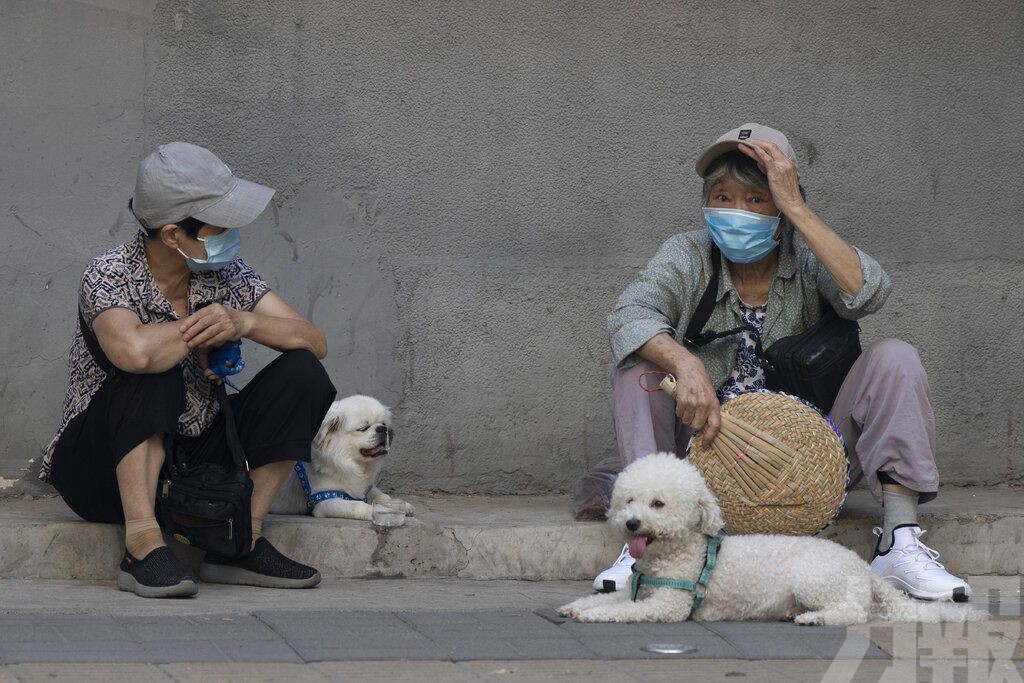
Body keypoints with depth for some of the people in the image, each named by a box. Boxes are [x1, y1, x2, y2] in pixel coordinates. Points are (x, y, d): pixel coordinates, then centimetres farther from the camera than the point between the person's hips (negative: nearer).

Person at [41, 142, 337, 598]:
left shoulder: (227, 274, -1)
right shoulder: (110, 275, -18)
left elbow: (314, 342, -7)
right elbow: (134, 352, -41)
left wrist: (242, 322, -25)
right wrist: (200, 329, -22)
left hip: (190, 463, 6)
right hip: (103, 469, -5)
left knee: (301, 373, -12)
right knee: (154, 373, -34)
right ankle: (142, 546, -32)